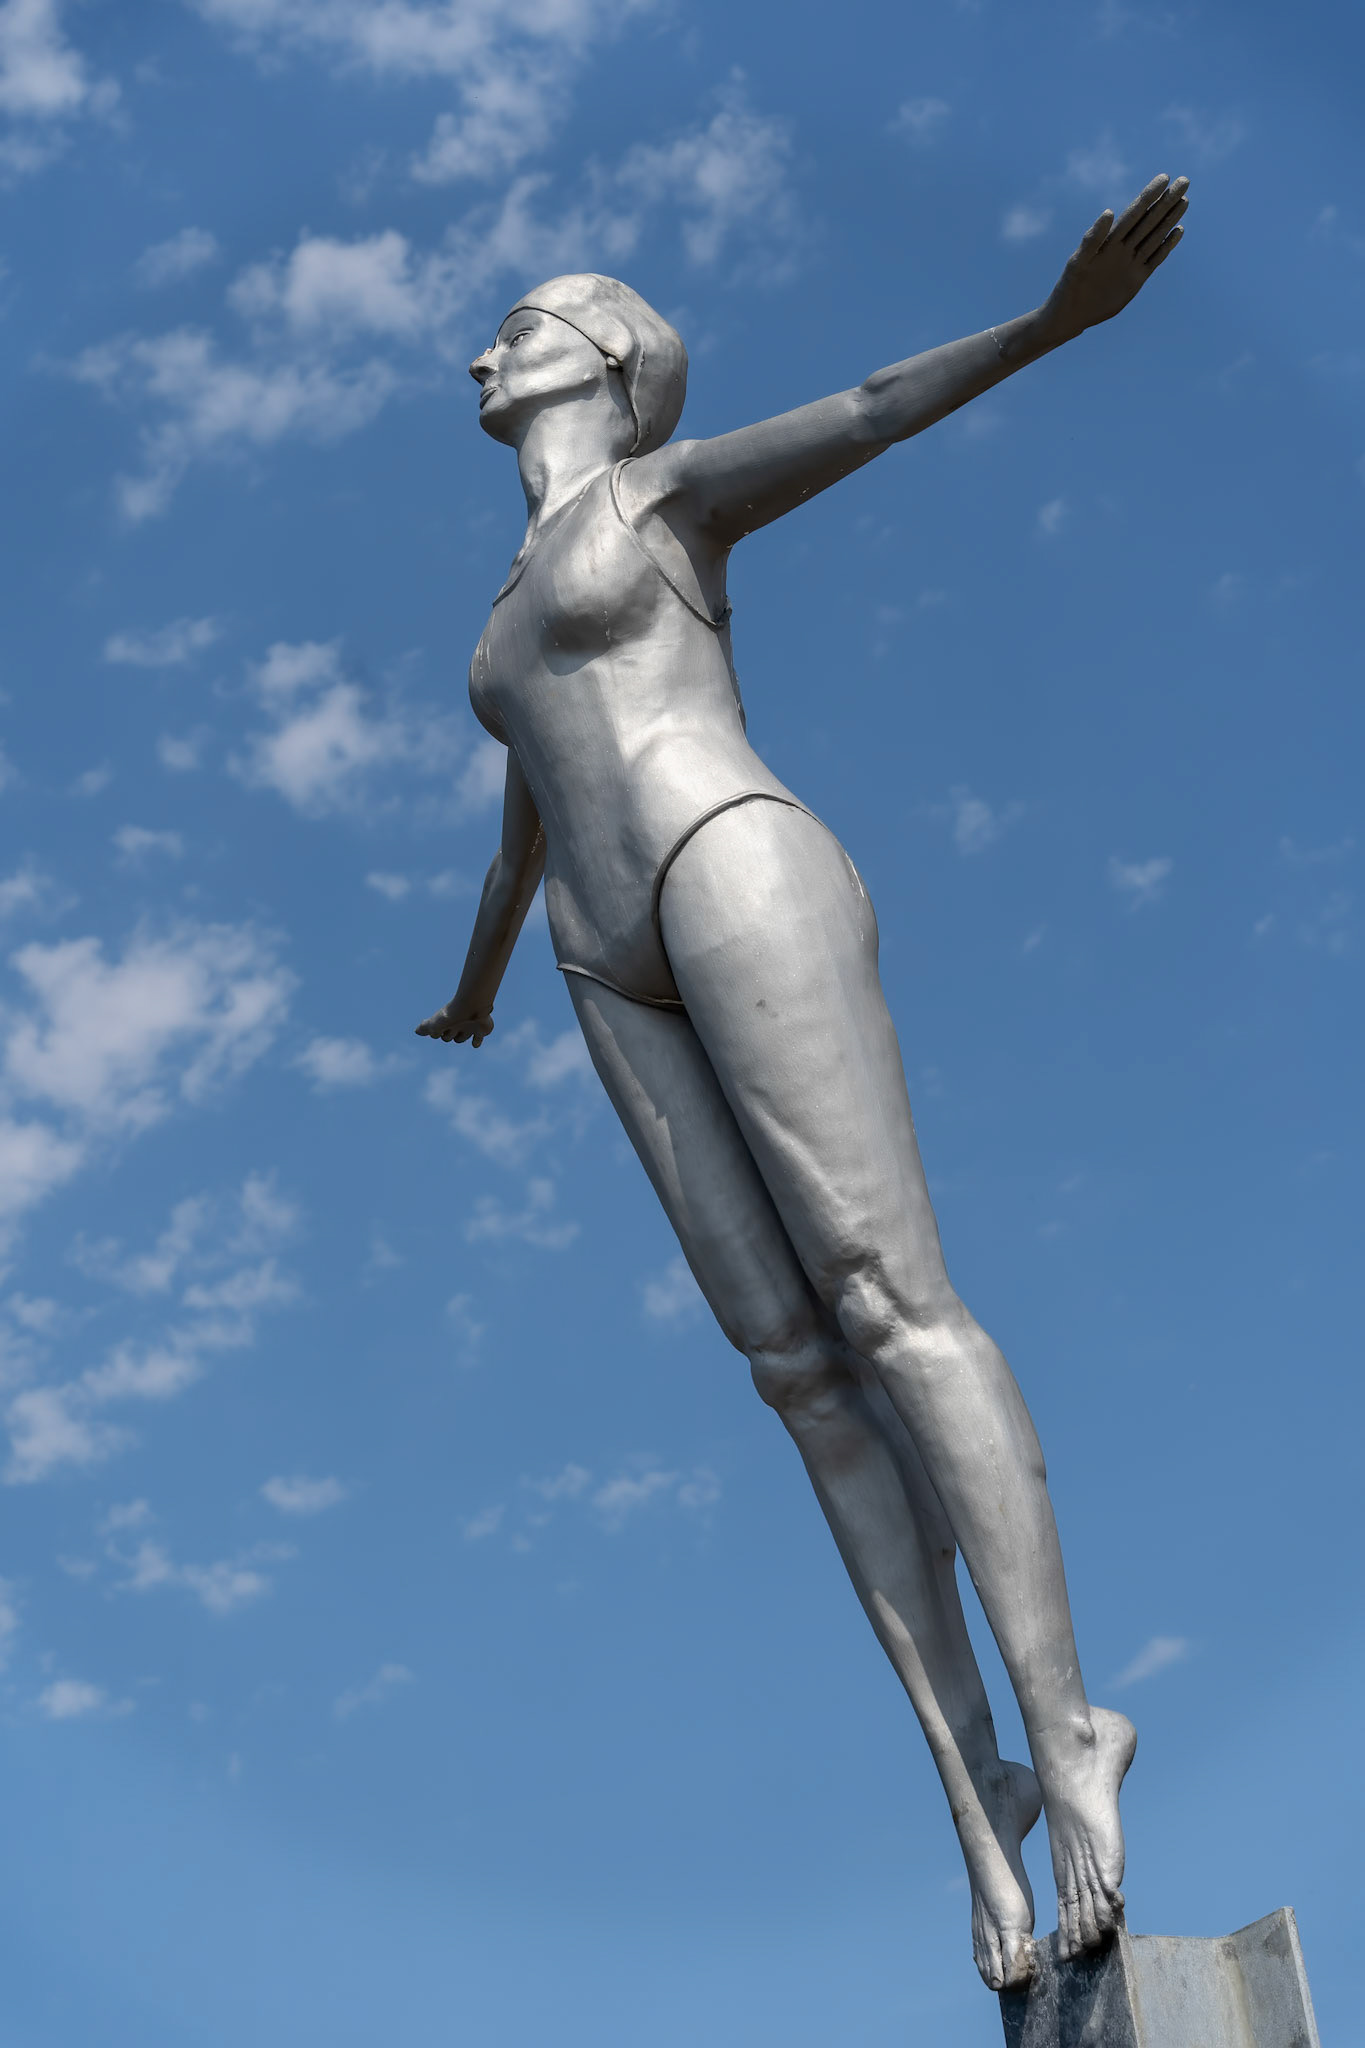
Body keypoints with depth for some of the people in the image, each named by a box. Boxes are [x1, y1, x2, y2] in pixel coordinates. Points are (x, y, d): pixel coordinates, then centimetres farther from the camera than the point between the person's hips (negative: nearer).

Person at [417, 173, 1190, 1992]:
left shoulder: (676, 483, 16)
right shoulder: (523, 609, 35)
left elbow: (871, 411, -2)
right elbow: (527, 823, 48)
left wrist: (1050, 319, -21)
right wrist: (476, 987, 62)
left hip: (739, 884, -6)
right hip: (626, 986, 6)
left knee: (887, 1311, -17)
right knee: (800, 1370, -4)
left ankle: (1063, 1733, -13)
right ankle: (973, 1790, -4)